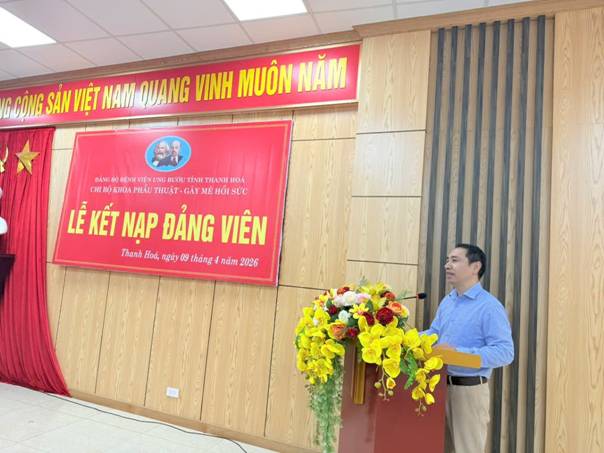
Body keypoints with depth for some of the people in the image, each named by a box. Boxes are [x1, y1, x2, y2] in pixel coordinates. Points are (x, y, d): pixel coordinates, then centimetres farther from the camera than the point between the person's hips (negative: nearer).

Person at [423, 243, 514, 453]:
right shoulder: (446, 301, 10)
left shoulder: (490, 307, -14)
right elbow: (434, 333, 15)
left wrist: (458, 353, -28)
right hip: (439, 386, 7)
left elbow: (505, 352, -21)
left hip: (468, 390, -7)